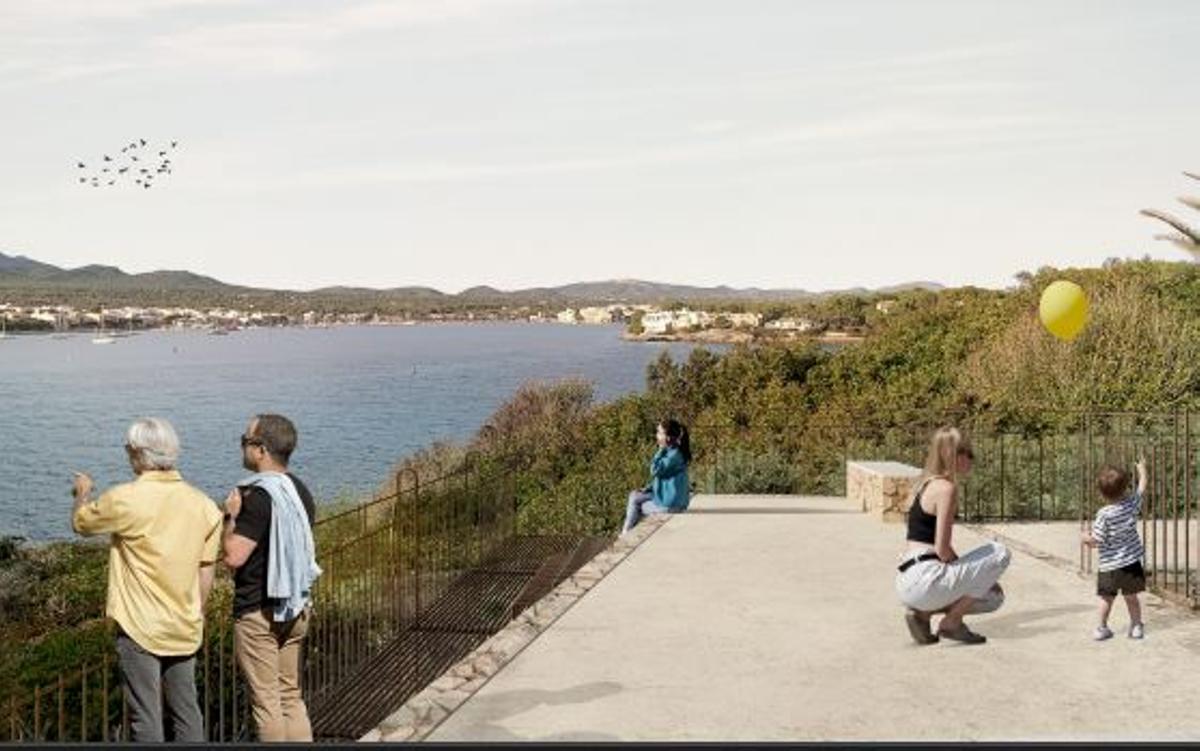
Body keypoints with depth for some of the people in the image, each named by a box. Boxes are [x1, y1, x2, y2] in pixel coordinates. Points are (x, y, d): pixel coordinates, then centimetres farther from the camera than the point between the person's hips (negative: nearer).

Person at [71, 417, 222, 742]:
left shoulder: (125, 499, -16)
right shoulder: (203, 505, -1)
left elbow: (80, 523, 4)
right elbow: (206, 576, 5)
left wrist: (83, 493, 24)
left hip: (140, 628, -5)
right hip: (185, 630, 5)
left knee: (146, 717, 4)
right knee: (186, 710, 15)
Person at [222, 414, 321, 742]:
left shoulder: (259, 496, -19)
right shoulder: (300, 491, 7)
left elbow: (234, 556, -23)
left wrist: (231, 516, -9)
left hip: (259, 613, -8)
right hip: (296, 608, 8)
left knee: (265, 700, 2)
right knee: (290, 694, 16)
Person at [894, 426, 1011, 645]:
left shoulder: (927, 484, 17)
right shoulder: (946, 488, -12)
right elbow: (942, 549, -16)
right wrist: (968, 576, 3)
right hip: (925, 578, -9)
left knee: (994, 597, 25)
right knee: (999, 553, -2)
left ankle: (923, 613, 11)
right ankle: (952, 622, 0)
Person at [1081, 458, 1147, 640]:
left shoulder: (1104, 514, -19)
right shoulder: (1131, 504, -7)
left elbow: (1097, 540, -16)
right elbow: (1142, 488, 13)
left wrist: (1087, 538, 5)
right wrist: (1141, 469, 27)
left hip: (1110, 565, -3)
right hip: (1132, 562, 3)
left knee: (1107, 598, 8)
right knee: (1131, 597, 13)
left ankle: (1102, 627, 15)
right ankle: (1137, 626, 20)